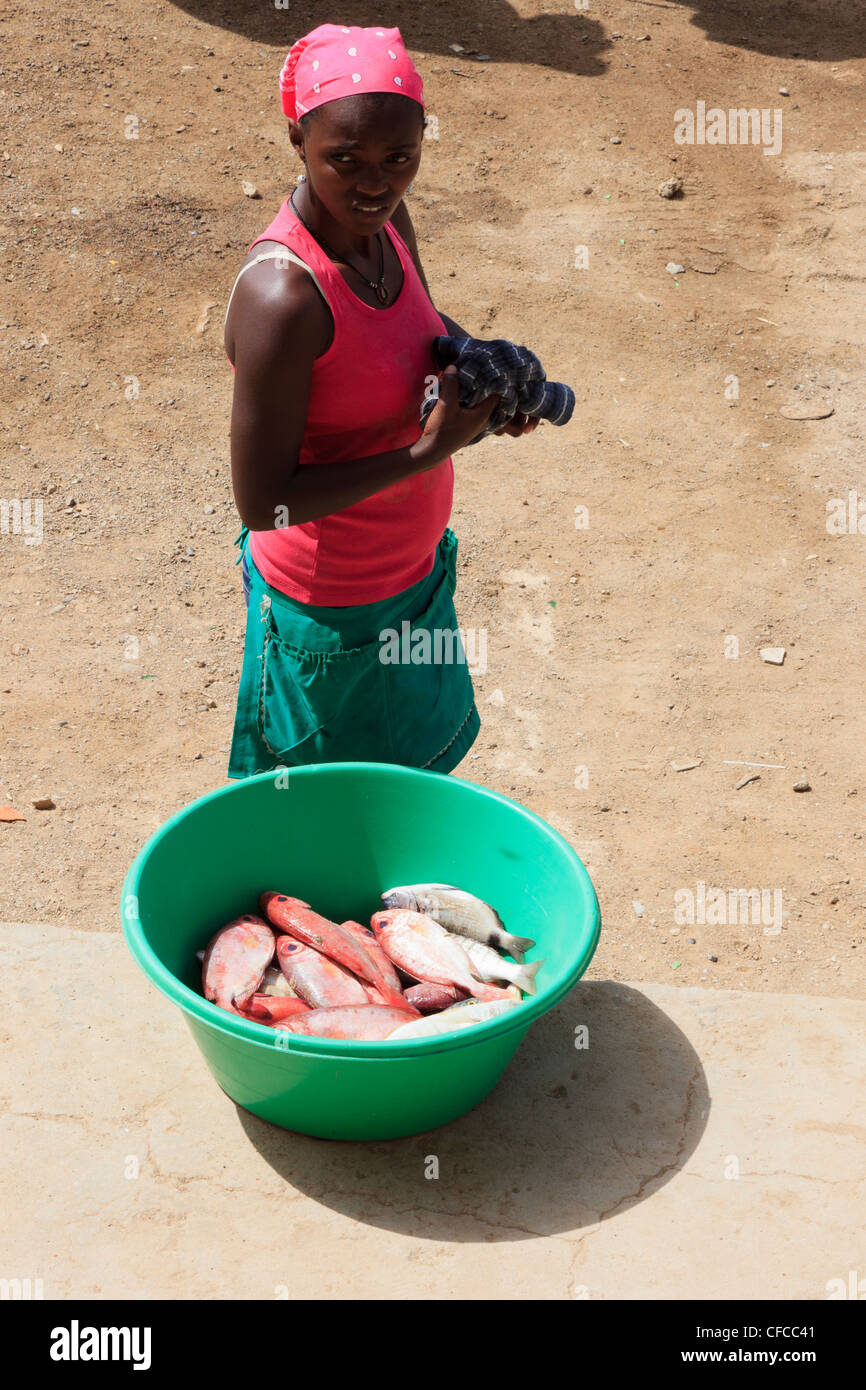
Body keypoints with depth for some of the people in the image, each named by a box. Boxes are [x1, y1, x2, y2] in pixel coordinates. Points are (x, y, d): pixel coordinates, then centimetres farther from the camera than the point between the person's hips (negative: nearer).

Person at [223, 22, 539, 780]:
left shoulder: (385, 221, -8)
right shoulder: (283, 297, -33)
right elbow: (263, 502, -29)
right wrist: (433, 449, -29)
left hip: (414, 570, 8)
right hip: (334, 606, -8)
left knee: (424, 749, 30)